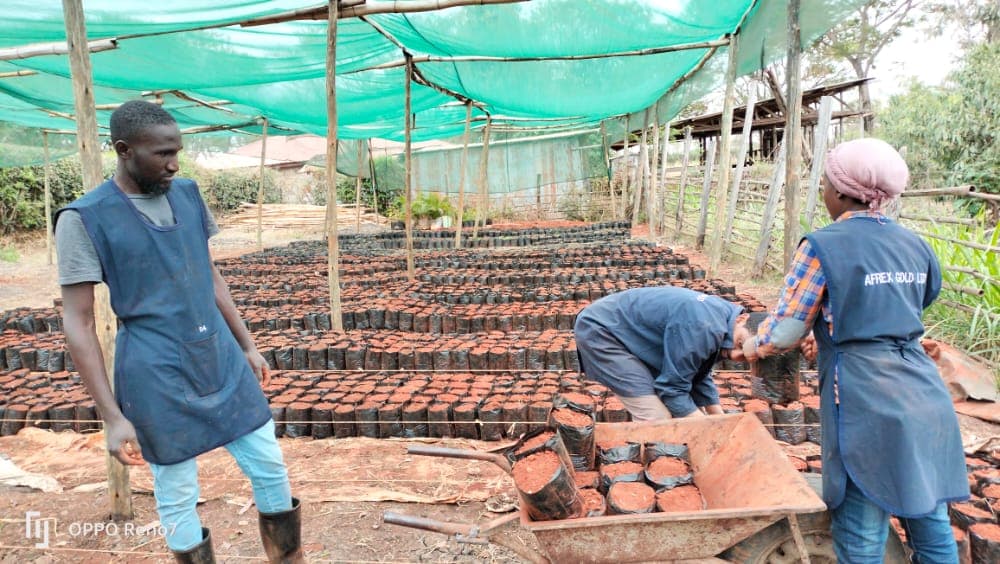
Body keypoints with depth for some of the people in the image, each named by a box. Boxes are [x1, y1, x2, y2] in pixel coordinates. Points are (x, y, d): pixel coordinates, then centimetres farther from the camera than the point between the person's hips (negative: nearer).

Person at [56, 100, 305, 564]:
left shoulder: (187, 194, 5)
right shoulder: (84, 219, -11)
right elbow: (78, 323, -11)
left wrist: (247, 344, 14)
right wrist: (112, 416, -14)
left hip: (221, 360, 5)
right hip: (157, 376, -5)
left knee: (270, 468, 10)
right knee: (177, 496, 9)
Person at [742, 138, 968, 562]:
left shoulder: (823, 246, -9)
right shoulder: (915, 245, 11)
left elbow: (784, 331, -8)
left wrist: (752, 347, 12)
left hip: (867, 404, -6)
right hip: (926, 399, 7)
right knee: (931, 523, 17)